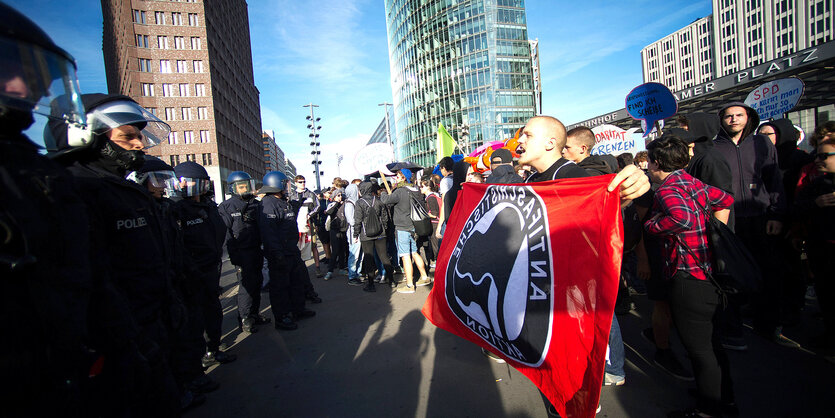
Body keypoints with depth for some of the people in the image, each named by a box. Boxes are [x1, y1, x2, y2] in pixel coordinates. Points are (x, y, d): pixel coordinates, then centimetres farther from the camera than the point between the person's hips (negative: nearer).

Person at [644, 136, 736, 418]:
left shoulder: (667, 189, -18)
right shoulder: (693, 183, 10)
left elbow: (681, 217, -37)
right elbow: (725, 199, 26)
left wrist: (652, 225, -20)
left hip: (689, 277, -10)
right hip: (708, 272, 10)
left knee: (699, 348, 6)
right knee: (710, 342, 24)